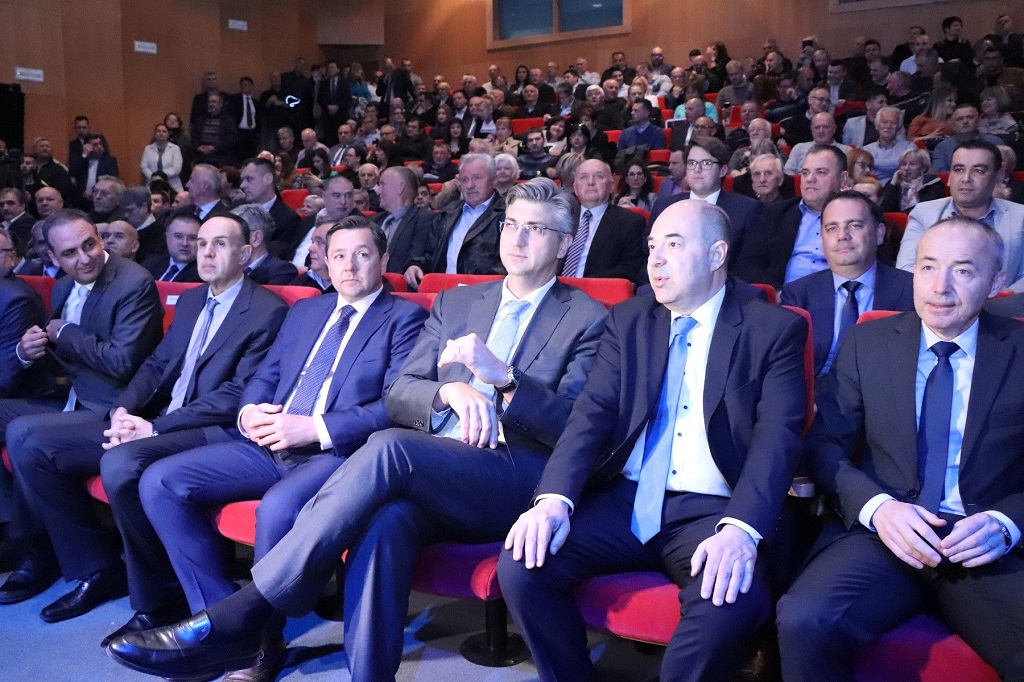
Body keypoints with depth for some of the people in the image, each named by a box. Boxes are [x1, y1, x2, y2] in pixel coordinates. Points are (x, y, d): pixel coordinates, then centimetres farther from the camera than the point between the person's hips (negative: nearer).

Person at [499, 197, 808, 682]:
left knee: (734, 601, -33)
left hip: (712, 512, -3)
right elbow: (593, 414, 1)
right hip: (625, 501, 3)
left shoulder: (774, 329, 1)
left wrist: (740, 529, -28)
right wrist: (554, 497, -18)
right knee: (522, 565, -19)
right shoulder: (627, 320, 11)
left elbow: (777, 438, -10)